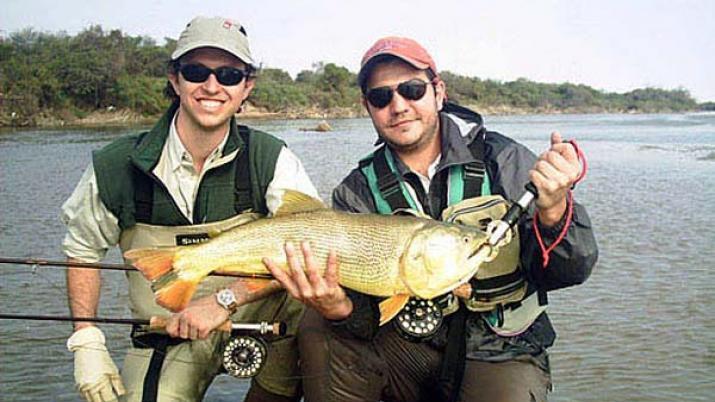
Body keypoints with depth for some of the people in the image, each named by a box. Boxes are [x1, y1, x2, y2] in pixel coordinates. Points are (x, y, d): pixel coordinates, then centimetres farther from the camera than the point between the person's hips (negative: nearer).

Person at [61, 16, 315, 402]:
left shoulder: (270, 158, -12)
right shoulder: (116, 167, -10)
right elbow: (81, 250, 6)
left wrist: (225, 299, -30)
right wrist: (86, 342, -1)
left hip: (251, 314, 0)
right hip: (165, 340, 1)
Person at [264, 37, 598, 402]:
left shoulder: (505, 162, -7)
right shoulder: (359, 192, -4)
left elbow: (569, 272, -12)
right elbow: (367, 320, -10)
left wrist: (553, 210, -33)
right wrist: (339, 307, -34)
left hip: (499, 353, -1)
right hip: (408, 345, 2)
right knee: (318, 330, -20)